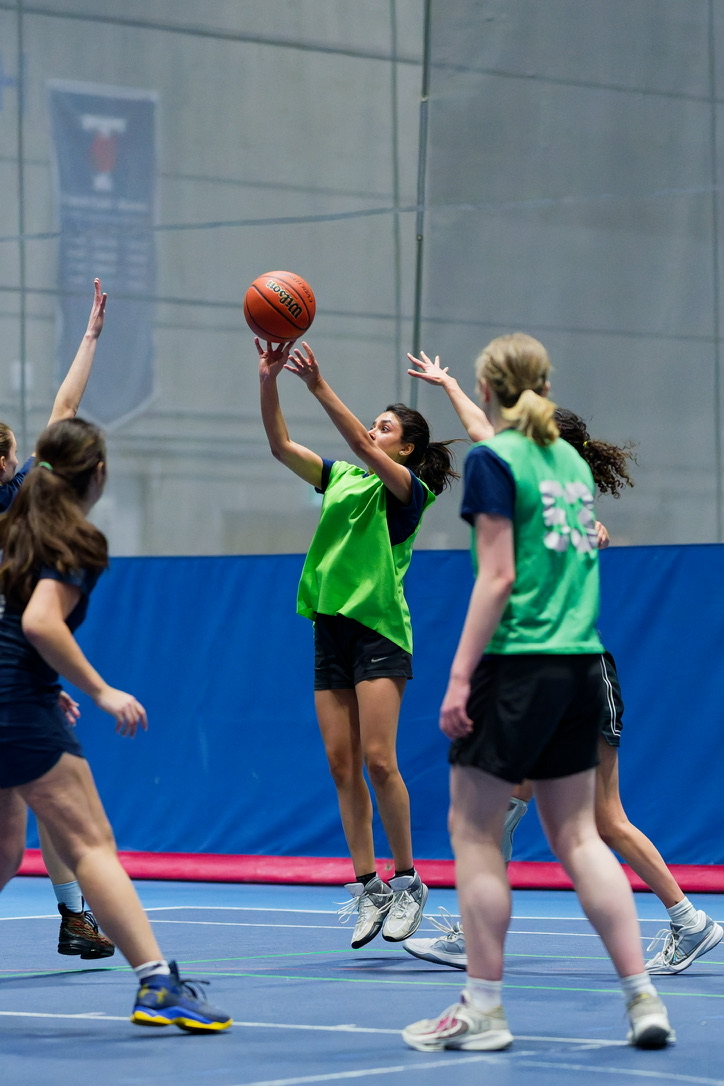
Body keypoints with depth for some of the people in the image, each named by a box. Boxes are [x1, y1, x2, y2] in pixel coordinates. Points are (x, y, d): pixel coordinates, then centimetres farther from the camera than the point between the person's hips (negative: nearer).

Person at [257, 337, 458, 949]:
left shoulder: (407, 490, -3)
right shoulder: (341, 479, 15)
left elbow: (363, 450, -20)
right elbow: (281, 445, 7)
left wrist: (319, 387, -27)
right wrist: (269, 380, -7)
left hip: (380, 630, -7)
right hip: (331, 629, 7)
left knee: (377, 760, -13)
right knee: (342, 765, 2)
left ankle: (407, 881, -2)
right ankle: (368, 888, 6)